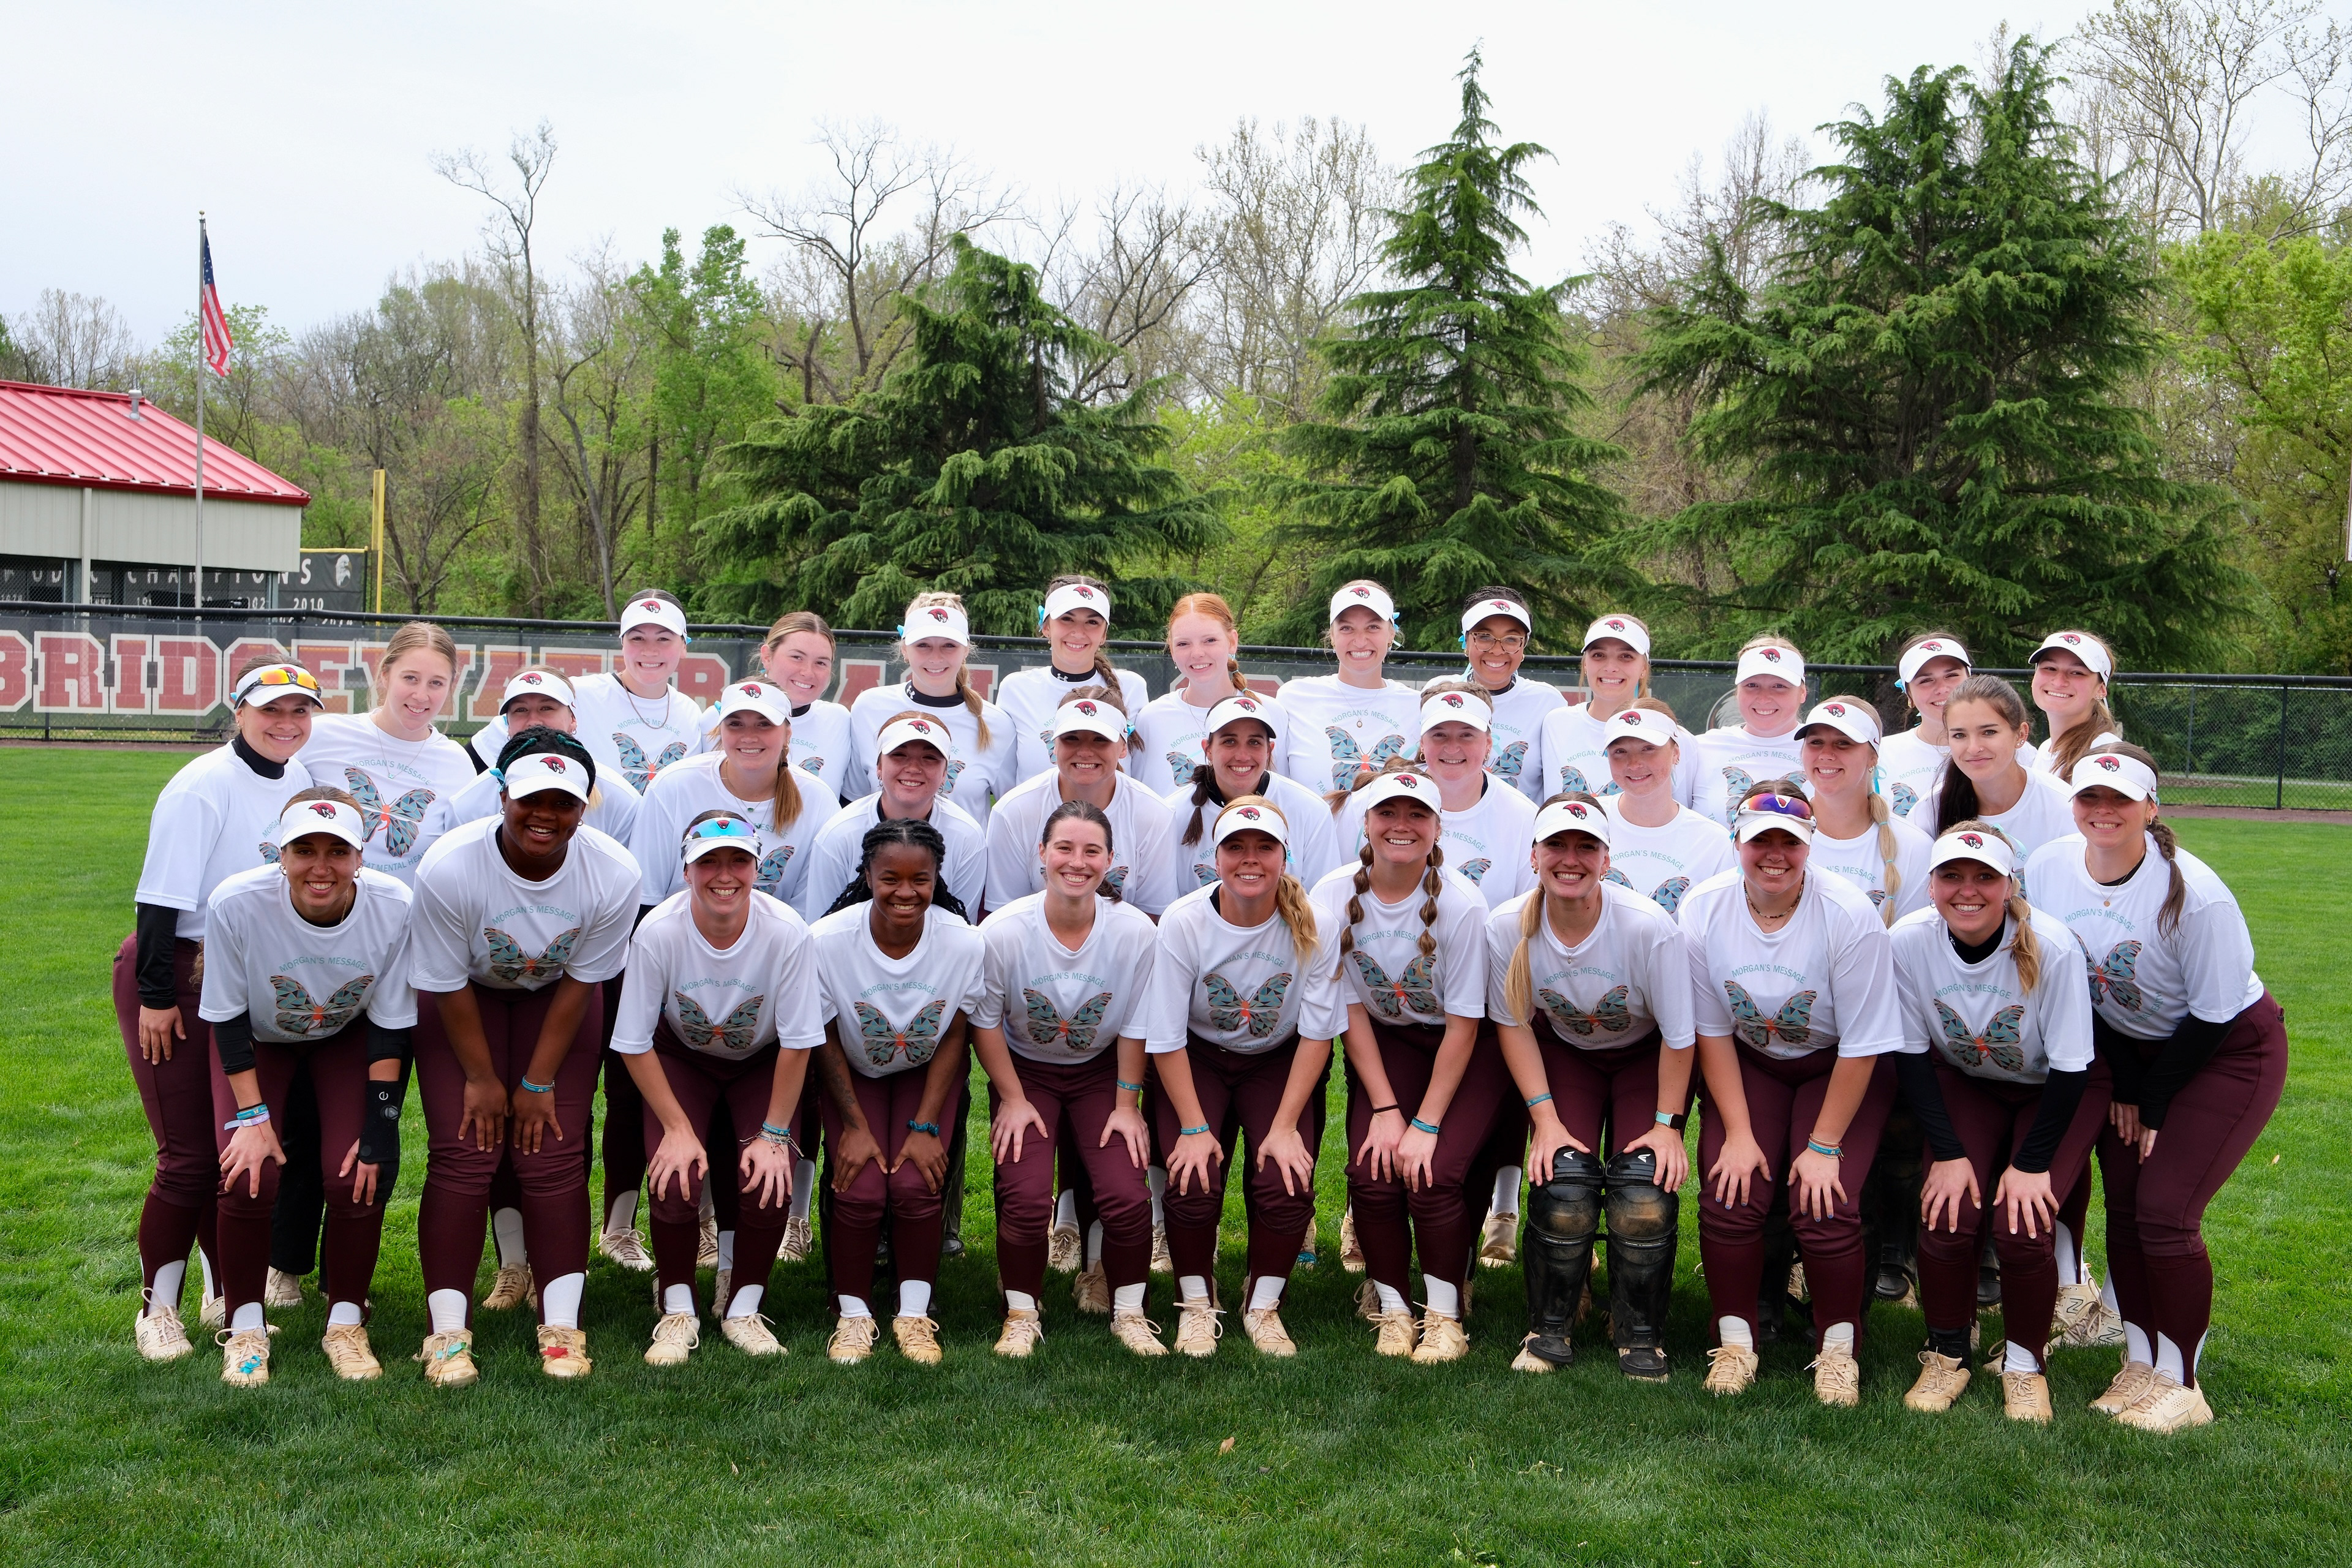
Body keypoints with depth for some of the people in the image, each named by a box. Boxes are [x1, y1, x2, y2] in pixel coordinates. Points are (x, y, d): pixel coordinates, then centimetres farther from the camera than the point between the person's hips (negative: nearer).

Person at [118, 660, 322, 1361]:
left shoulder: (302, 780, 5)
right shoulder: (203, 786, -16)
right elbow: (161, 897, -16)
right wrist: (156, 995, -15)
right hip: (173, 972, -6)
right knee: (190, 1153, -5)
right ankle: (157, 1308, 9)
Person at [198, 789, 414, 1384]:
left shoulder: (394, 908, -32)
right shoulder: (236, 904, -34)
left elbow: (391, 1027, -18)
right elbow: (227, 1018, -18)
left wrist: (380, 1128, -19)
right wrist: (251, 1115, -18)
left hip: (348, 1036, 1)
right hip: (257, 1037, 0)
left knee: (357, 1175, -14)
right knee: (248, 1177, -16)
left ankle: (346, 1324, 9)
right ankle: (245, 1328, 8)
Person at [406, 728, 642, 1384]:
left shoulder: (614, 875, -28)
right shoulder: (449, 868, -32)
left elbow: (580, 982, -14)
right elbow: (447, 985, -18)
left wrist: (538, 1081, -10)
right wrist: (482, 1078, -10)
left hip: (556, 997, 1)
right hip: (465, 994, -1)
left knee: (554, 1157, -6)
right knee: (462, 1154, -10)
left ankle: (561, 1328, 3)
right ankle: (448, 1332, -1)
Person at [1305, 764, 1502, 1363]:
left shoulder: (1460, 903, -21)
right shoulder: (1334, 898, -13)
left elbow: (1462, 1025, -15)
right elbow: (1351, 1010, -5)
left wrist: (1426, 1123, -17)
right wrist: (1385, 1108, -10)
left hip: (1467, 1048, -2)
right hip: (1384, 1041, 3)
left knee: (1434, 1174, -20)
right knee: (1372, 1172, -16)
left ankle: (1444, 1313, 2)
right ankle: (1390, 1303, 7)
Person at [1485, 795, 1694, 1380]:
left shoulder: (1649, 927, -30)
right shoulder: (1508, 928, -23)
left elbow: (1678, 1036, -17)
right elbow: (1513, 1025, -7)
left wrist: (1666, 1122, -14)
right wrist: (1546, 1117, -13)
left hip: (1646, 1056, -1)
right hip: (1562, 1051, 1)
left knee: (1645, 1187, -19)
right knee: (1564, 1181, -19)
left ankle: (1640, 1335, 3)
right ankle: (1549, 1328, 2)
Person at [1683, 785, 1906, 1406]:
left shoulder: (1849, 915, -24)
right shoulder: (1703, 911, -15)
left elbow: (1862, 1046, -17)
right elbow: (1711, 1031, -6)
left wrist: (1824, 1145, -16)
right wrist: (1738, 1132, -10)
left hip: (1839, 1069, -2)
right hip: (1747, 1063, 2)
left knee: (1825, 1209, -18)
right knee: (1728, 1198, -15)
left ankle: (1838, 1348, 6)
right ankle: (1735, 1342, 6)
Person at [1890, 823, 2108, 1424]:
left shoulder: (2051, 945, -30)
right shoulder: (1909, 941, -23)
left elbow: (2071, 1065, -20)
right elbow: (1911, 1053, -11)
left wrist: (2032, 1163, -18)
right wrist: (1949, 1152, -15)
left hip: (2056, 1089, -2)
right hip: (1962, 1082, 2)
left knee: (2022, 1225, -19)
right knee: (1947, 1215, -16)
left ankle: (2024, 1363, 6)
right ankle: (1947, 1355, 8)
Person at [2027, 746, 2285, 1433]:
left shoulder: (2195, 894, -29)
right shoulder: (2047, 869, -15)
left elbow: (2214, 1016, -18)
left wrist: (2153, 1101, -11)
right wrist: (2124, 1085, -2)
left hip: (2231, 1052, -5)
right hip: (2128, 1045, 5)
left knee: (2165, 1209, -11)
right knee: (2123, 1203, 0)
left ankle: (2181, 1385, 3)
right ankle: (2139, 1365, 16)